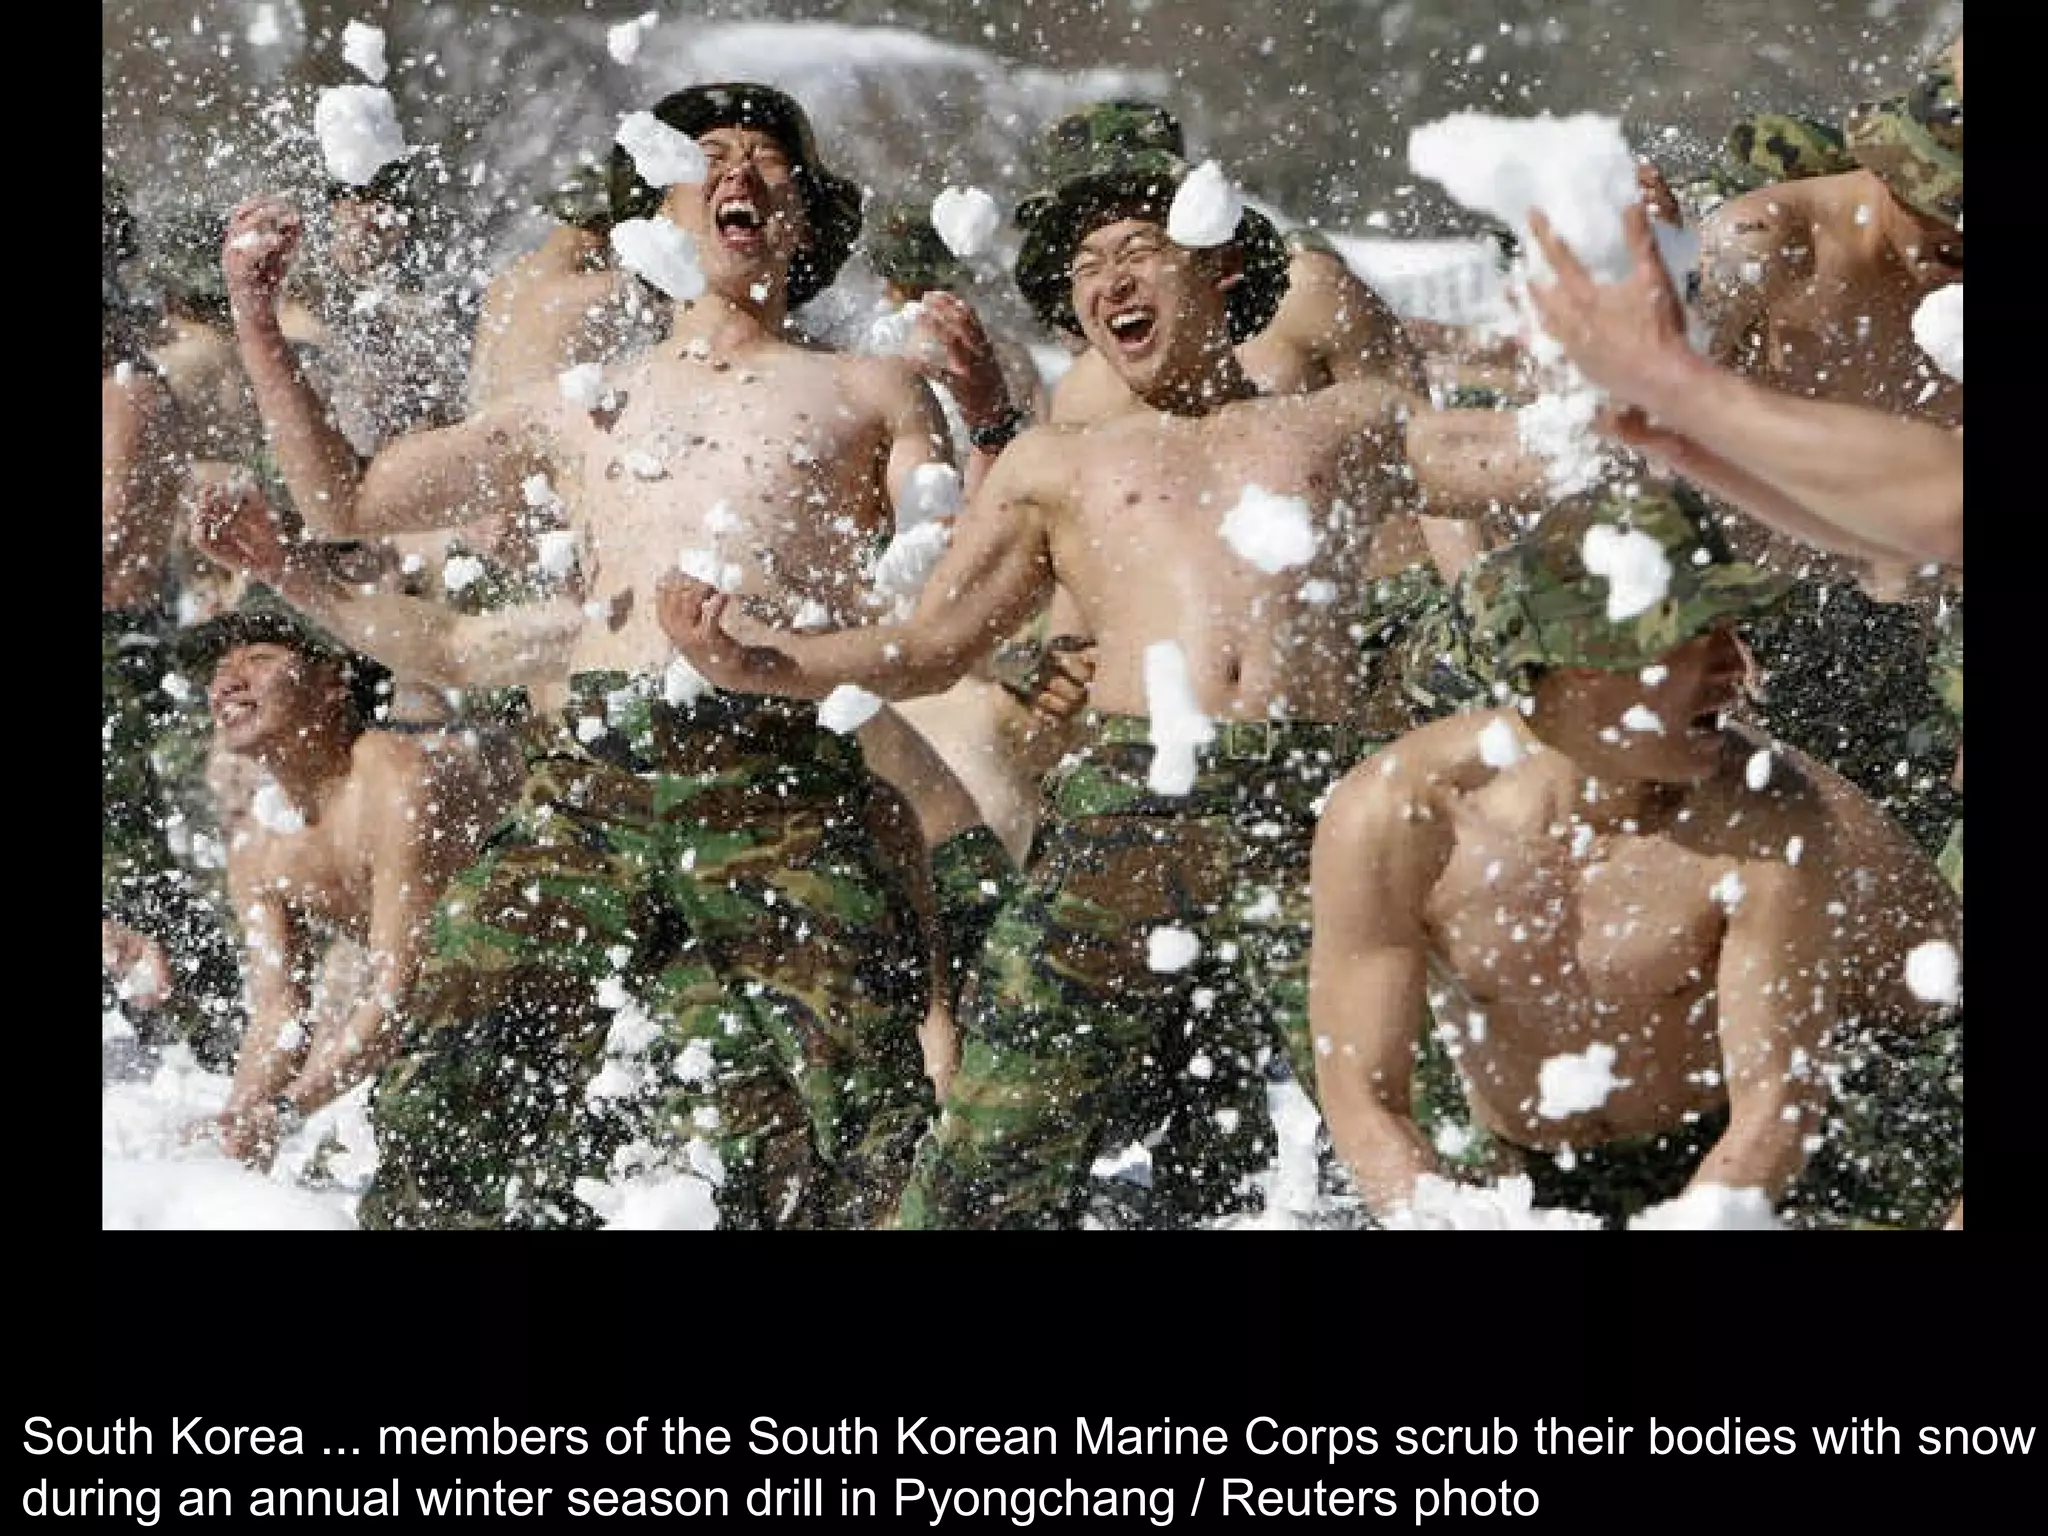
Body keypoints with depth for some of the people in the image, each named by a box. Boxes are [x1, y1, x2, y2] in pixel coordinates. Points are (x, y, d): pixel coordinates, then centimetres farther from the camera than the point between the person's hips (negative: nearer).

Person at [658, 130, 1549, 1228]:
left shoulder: (1348, 425, 25)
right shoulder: (1057, 465, 26)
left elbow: (1552, 456, 18)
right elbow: (924, 650, 21)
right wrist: (760, 663, 5)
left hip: (1307, 818, -1)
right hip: (1120, 810, 1)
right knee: (993, 1171, -10)